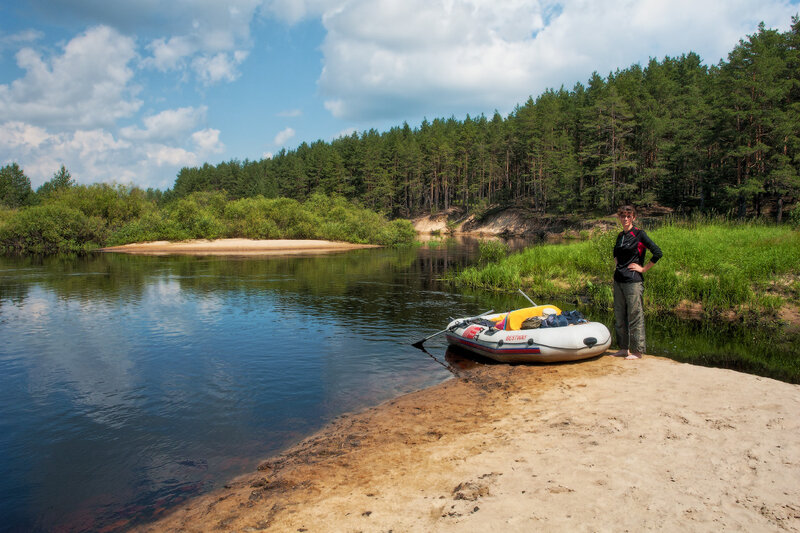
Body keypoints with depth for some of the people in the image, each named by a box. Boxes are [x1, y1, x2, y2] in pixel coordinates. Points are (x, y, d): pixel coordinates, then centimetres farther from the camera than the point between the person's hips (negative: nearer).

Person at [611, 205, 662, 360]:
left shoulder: (639, 234, -7)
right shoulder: (620, 235, 13)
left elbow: (657, 253, -12)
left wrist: (644, 268, -9)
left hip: (633, 280, -7)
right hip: (618, 280, 8)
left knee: (635, 316, -2)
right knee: (619, 316, 11)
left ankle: (637, 351, 6)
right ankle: (624, 348, 21)